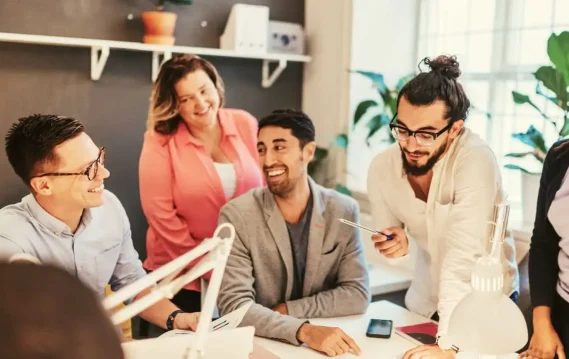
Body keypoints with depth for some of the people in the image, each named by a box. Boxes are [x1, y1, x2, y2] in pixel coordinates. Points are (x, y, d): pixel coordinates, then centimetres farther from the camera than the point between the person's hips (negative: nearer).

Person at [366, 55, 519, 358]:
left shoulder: (475, 161, -29)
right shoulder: (382, 168, -14)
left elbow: (464, 257, -35)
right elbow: (394, 252, -3)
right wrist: (398, 247, -25)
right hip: (423, 302, 4)